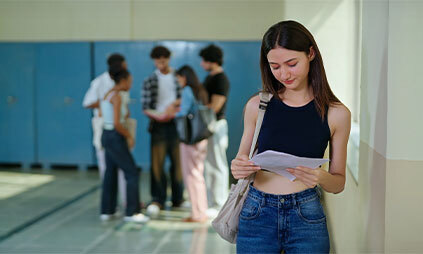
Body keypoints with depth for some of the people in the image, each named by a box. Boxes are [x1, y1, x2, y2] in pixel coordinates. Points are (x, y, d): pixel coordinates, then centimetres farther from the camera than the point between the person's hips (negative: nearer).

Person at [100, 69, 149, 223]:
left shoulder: (108, 94, 13)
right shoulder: (117, 96, -15)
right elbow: (117, 123, -20)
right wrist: (129, 136, -11)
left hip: (107, 135, 10)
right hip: (115, 137, -10)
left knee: (110, 173, 14)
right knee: (132, 173, -2)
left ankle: (107, 211, 20)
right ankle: (131, 212, 2)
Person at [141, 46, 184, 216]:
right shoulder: (149, 81, 7)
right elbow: (145, 107, 4)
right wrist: (157, 116, -14)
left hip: (176, 123, 0)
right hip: (158, 125, 0)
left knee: (178, 161, 3)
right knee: (157, 162, -7)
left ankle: (178, 198, 15)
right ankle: (157, 200, -2)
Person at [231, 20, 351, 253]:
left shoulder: (337, 113, -2)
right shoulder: (257, 105, 0)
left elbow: (338, 183, 5)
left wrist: (320, 177, -17)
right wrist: (238, 168, -13)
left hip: (306, 216, -1)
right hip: (256, 216, 1)